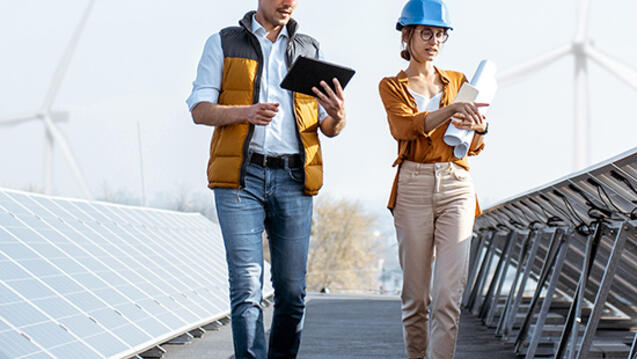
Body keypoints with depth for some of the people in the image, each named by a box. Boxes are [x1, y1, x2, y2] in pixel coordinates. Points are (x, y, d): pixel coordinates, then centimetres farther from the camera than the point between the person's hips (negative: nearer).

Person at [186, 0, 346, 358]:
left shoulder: (310, 50, 17)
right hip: (240, 175, -3)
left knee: (292, 292, 0)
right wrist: (246, 112, -18)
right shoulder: (224, 43, 10)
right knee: (247, 288, -11)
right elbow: (200, 109, 1)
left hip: (292, 180, 3)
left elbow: (329, 127, 13)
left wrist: (338, 116, -12)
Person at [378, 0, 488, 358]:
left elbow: (475, 147, 9)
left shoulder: (458, 82, 15)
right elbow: (405, 127, -12)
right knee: (416, 294, 2)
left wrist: (479, 128, -16)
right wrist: (451, 109, -28)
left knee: (449, 294, -11)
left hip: (456, 187, 1)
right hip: (413, 188, -1)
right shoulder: (392, 86, 9)